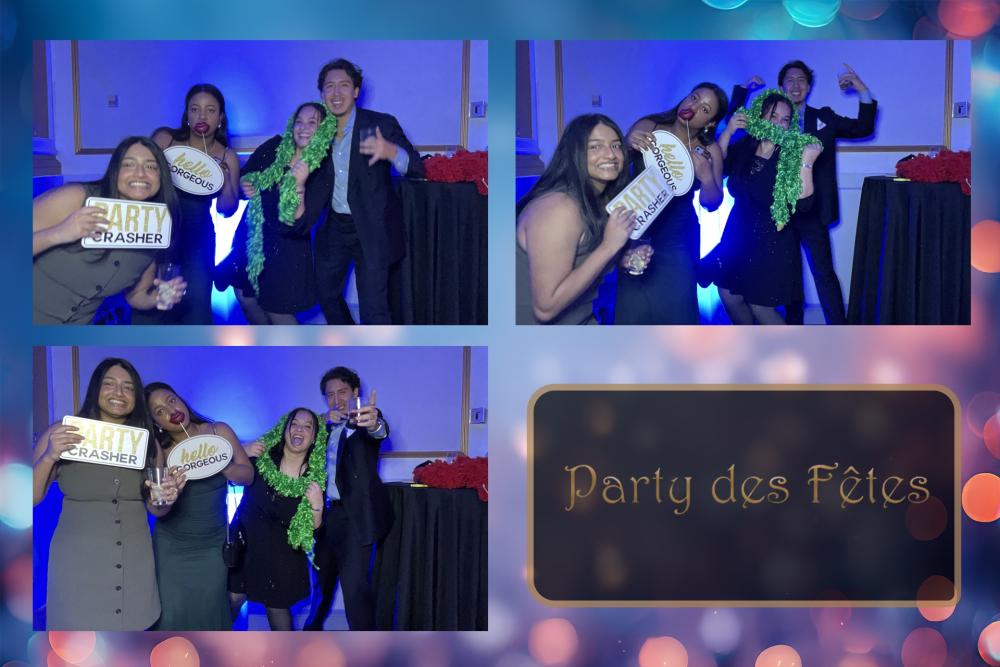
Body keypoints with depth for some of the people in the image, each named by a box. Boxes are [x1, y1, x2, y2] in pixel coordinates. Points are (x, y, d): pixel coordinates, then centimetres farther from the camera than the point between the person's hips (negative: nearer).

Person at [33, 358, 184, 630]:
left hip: (134, 563, 3)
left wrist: (167, 498, -8)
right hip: (77, 561, -3)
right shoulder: (61, 434, -5)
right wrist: (49, 457, -21)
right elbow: (32, 497, -7)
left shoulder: (148, 443, 5)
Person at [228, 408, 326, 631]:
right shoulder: (261, 458, -10)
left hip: (281, 552, 0)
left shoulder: (316, 477, -9)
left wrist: (317, 505, -22)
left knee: (277, 604, 7)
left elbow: (314, 528, -3)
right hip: (245, 539, 1)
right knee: (232, 597, 0)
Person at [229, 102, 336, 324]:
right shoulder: (274, 147, -7)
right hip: (252, 237, 5)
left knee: (277, 310, 2)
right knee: (245, 297, 17)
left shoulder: (323, 171, -17)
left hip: (284, 246, -5)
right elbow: (244, 174, 10)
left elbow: (302, 224, -25)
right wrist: (245, 185, -13)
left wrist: (299, 186, -38)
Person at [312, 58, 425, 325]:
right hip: (334, 225, 6)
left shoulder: (381, 124, -13)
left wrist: (390, 151, -39)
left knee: (373, 310, -6)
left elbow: (417, 169, -17)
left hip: (371, 229, -5)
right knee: (326, 292, 20)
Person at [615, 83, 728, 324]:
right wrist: (627, 146, -25)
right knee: (634, 309, -6)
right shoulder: (646, 127, -5)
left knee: (676, 309, 1)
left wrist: (706, 176, -17)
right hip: (638, 232, -1)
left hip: (678, 239, 1)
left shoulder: (709, 151, -1)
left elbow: (711, 203, 2)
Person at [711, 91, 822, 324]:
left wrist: (806, 164, -35)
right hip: (738, 236, 5)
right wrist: (728, 132, -19)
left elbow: (803, 203, -24)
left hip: (772, 243, -5)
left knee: (761, 307, -2)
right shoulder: (744, 147, -2)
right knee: (729, 296, 14)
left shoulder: (790, 154, -16)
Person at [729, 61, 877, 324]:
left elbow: (863, 128, 3)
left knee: (824, 273, -3)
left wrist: (863, 91, -10)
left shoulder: (824, 117, 7)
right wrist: (743, 90, -4)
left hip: (811, 211, -1)